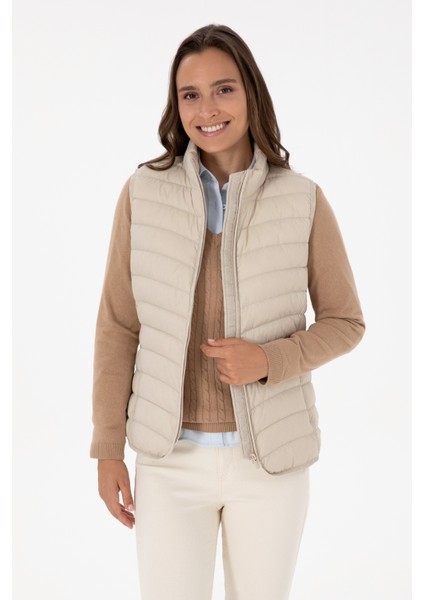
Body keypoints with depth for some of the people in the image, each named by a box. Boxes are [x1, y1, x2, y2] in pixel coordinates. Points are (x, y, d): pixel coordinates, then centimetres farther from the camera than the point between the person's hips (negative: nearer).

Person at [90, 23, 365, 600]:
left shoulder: (302, 200, -6)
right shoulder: (144, 193, -5)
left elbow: (345, 322, 2)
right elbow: (118, 326, 0)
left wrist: (269, 361, -17)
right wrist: (108, 449, 1)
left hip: (271, 457, 0)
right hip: (170, 457, 0)